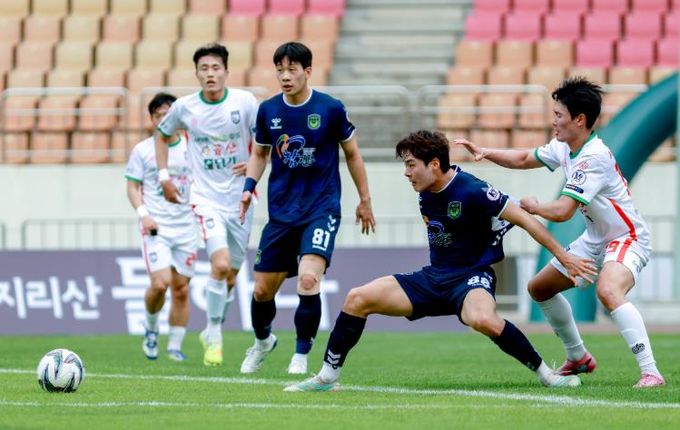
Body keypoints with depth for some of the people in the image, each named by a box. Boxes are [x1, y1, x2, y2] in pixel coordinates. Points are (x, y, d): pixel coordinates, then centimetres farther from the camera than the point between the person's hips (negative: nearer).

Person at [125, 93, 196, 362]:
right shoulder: (142, 150, 3)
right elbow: (133, 186, 5)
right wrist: (143, 214, -11)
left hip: (186, 226, 3)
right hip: (155, 228, -2)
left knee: (181, 288, 2)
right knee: (160, 284, -17)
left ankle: (175, 346, 12)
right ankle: (150, 329, 11)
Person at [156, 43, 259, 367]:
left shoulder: (245, 102, -7)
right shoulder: (184, 107, -4)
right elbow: (163, 135, 16)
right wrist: (163, 175, 8)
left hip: (240, 199, 2)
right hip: (206, 198, -2)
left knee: (230, 278, 10)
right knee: (221, 265, -21)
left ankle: (212, 333, 31)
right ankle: (214, 335, -6)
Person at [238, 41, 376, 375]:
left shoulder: (331, 109, -8)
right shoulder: (268, 110, 0)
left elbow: (352, 153, 5)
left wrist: (365, 200, 10)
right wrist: (249, 186, 0)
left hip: (321, 209, -4)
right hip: (281, 212, 4)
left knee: (308, 278, -24)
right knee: (262, 289, 7)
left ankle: (301, 355, -7)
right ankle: (262, 341, 39)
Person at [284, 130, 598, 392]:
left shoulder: (471, 191, -19)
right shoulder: (425, 194, 3)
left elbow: (524, 220, -15)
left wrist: (564, 257, -14)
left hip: (472, 278, -7)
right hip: (433, 277, 7)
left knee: (483, 320, -42)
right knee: (357, 299, -7)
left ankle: (545, 373, -21)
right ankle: (326, 377, 4)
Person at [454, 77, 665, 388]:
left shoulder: (594, 157, -28)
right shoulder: (564, 148, 1)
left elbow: (562, 212, -30)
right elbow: (524, 159, 18)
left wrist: (533, 207, -9)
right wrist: (484, 152, 2)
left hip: (626, 238, -10)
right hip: (595, 240, 10)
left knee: (608, 291, -38)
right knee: (539, 288, 17)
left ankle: (650, 372, -38)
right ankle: (578, 358, 32)